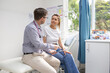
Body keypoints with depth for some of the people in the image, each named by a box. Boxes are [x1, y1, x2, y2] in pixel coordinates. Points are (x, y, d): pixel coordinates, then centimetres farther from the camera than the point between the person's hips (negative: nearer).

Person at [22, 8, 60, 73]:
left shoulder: (39, 28, 10)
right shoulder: (31, 27, -18)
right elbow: (38, 44, -22)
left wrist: (49, 51, 12)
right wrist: (52, 46, -11)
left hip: (41, 53, 10)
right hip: (31, 56, -9)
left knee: (57, 62, 10)